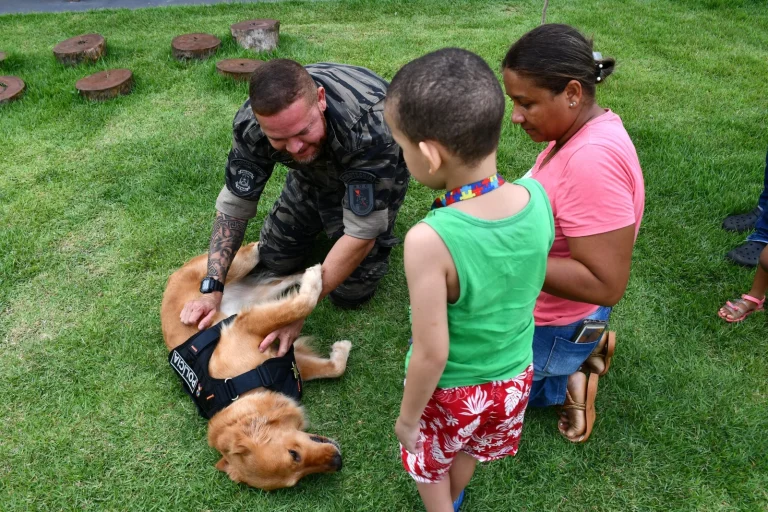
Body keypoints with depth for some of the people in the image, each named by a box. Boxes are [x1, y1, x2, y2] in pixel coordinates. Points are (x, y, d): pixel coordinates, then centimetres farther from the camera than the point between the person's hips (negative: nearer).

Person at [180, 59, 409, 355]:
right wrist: (211, 289, -29)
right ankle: (322, 219, 27)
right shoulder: (250, 124, -32)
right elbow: (233, 206, -19)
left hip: (377, 172, -3)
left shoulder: (368, 124, -44)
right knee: (271, 265, 3)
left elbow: (361, 235, -38)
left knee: (350, 293, -7)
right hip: (313, 173, 4)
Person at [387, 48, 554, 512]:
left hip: (451, 390, -5)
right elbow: (531, 288, -3)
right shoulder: (538, 198, -20)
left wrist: (407, 418, -10)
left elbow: (432, 353, -28)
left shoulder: (429, 240, -37)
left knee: (429, 459, 28)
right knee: (470, 450, 34)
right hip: (515, 377, 5)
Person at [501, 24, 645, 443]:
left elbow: (606, 285, -33)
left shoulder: (591, 160, -35)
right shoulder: (584, 128, -4)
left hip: (553, 326, -9)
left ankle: (564, 382, 10)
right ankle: (580, 351, 21)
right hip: (547, 309, 9)